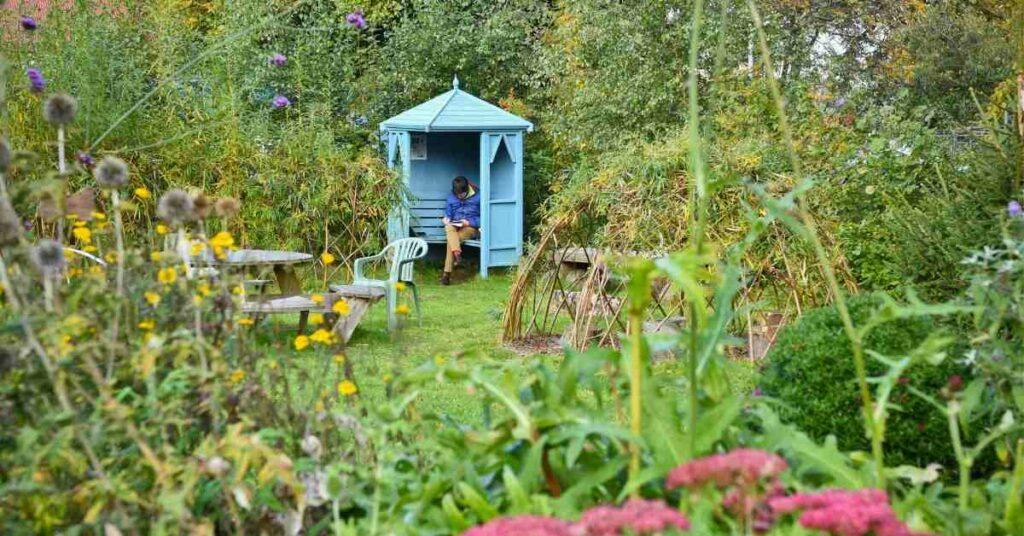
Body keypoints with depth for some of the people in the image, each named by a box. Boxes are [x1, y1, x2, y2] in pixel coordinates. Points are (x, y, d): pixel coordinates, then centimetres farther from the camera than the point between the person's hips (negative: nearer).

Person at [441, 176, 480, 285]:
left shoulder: (477, 197, -5)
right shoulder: (451, 197, 9)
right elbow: (448, 213, 16)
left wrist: (469, 222, -17)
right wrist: (446, 219, -8)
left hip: (470, 227, -4)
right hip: (454, 225, 4)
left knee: (451, 239, -30)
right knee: (449, 228, -36)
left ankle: (447, 273, -28)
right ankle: (457, 253, -51)